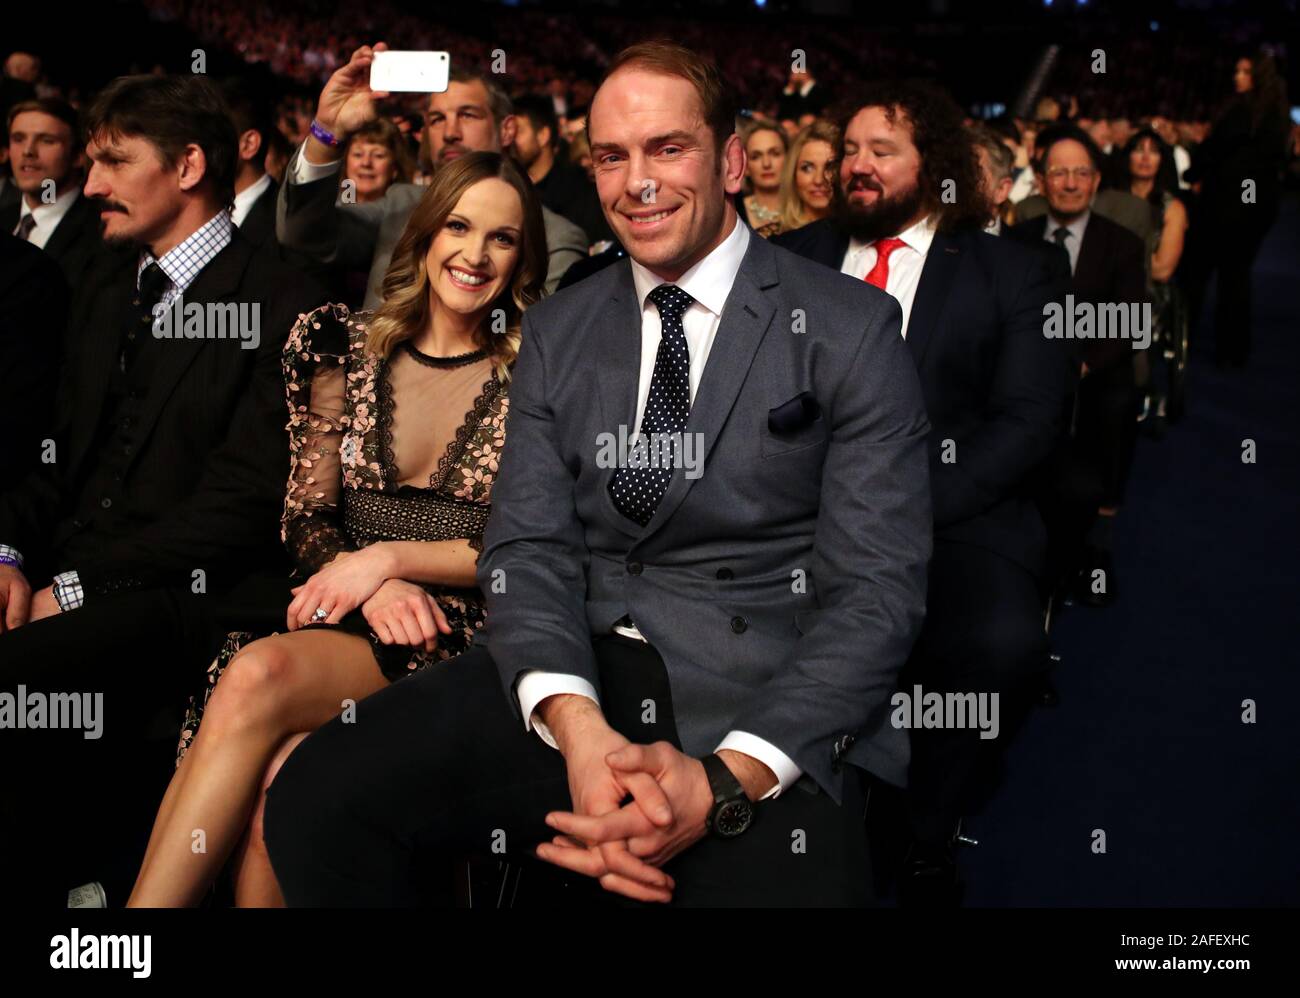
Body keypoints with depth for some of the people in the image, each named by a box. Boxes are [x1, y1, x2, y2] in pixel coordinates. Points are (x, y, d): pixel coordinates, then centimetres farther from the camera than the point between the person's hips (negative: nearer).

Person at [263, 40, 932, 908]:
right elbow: (529, 547, 5)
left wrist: (726, 780, -20)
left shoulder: (851, 330, 1)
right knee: (316, 798, -18)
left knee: (783, 877, -33)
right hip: (579, 668, 3)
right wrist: (577, 725, -16)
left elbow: (878, 590, -6)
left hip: (765, 705, -3)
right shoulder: (558, 332, 13)